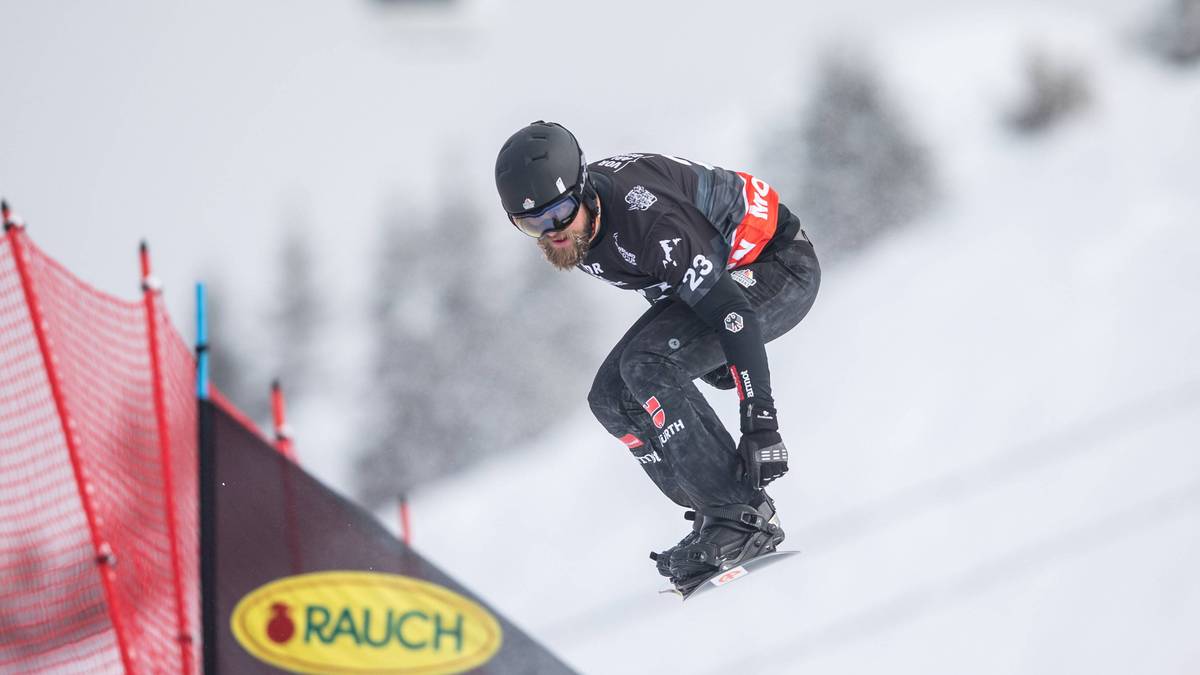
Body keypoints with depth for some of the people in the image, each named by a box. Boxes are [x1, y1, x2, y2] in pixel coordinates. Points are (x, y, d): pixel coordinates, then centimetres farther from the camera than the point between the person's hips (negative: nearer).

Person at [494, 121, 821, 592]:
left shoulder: (648, 221, -36)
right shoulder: (577, 220, -9)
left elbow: (734, 314, -37)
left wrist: (760, 422, -40)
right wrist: (707, 353, 21)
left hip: (779, 268, -9)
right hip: (716, 272, 9)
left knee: (648, 364, -28)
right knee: (613, 397, -4)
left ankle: (741, 517, -24)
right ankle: (717, 516, 0)